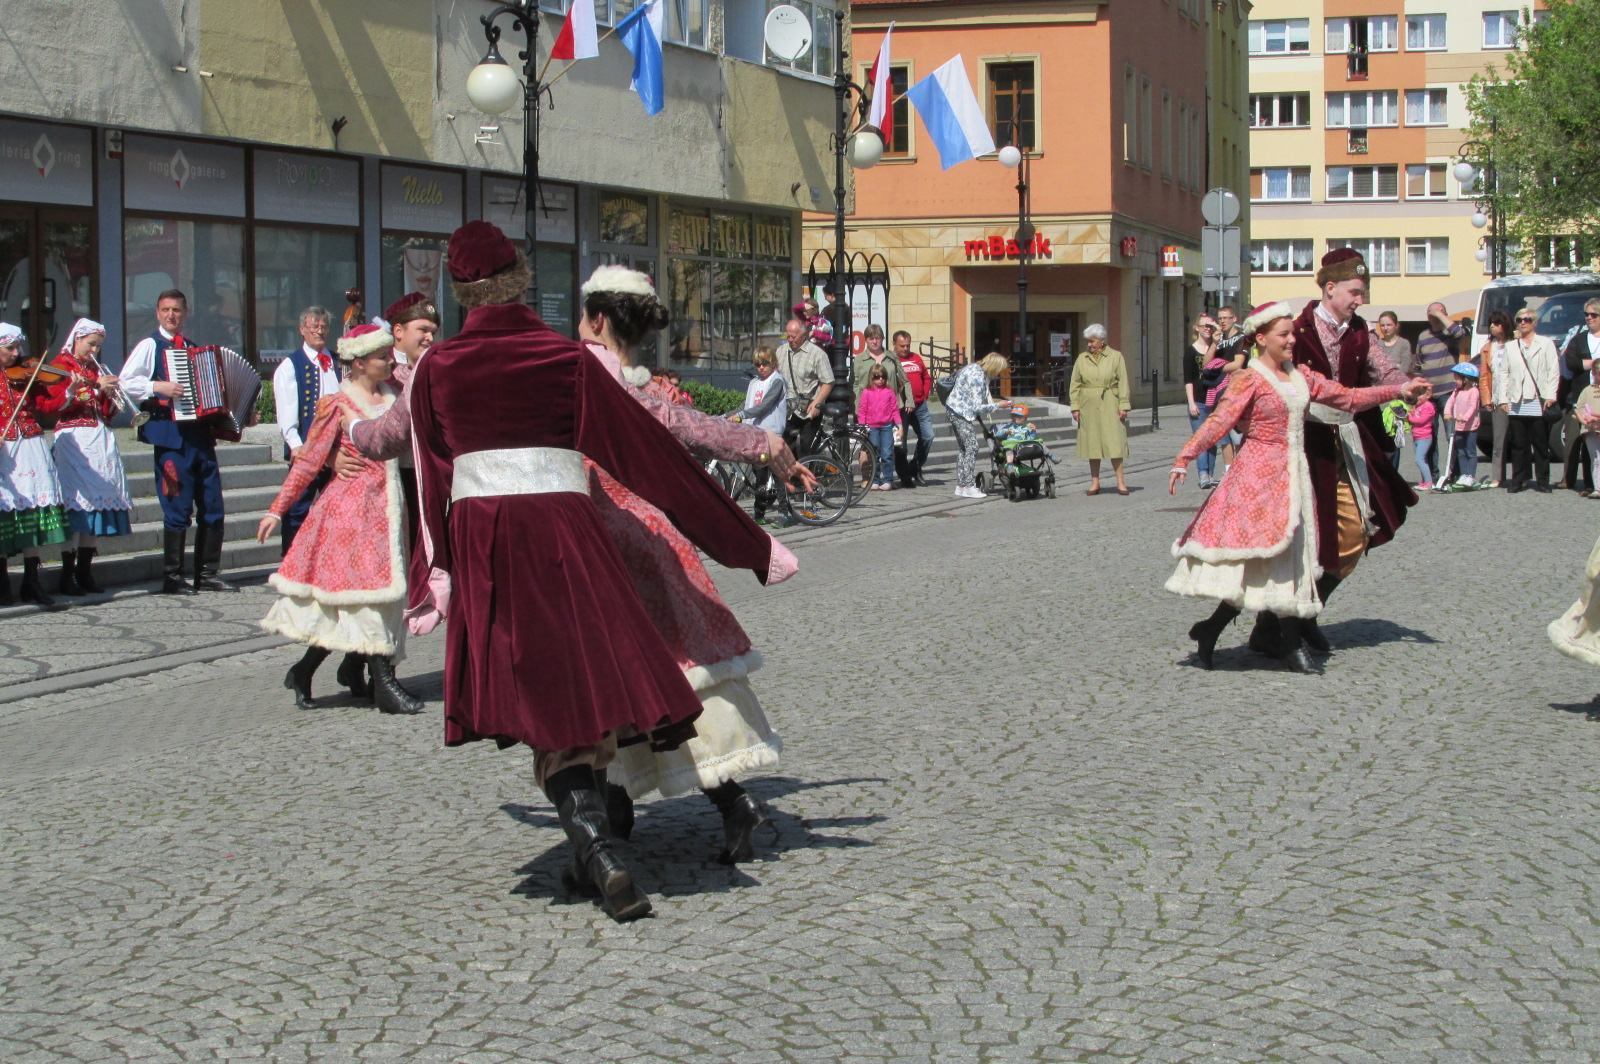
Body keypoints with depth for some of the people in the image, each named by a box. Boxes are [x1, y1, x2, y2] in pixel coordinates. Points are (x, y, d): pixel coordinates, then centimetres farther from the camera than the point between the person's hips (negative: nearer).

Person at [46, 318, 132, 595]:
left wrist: (107, 392, 1)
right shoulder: (60, 366, 4)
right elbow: (54, 405, -9)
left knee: (97, 499, 1)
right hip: (72, 439, -6)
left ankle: (85, 573, 5)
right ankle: (67, 576, -12)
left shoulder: (98, 370, 21)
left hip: (100, 441, 6)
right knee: (76, 501, -12)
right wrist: (74, 389, -18)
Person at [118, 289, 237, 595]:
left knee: (213, 509, 6)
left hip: (200, 434, 7)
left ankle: (208, 574, 14)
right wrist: (159, 387, -22)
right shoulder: (150, 346, 1)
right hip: (171, 435, -6)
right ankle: (172, 578, 2)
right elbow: (125, 382, -10)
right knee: (178, 510, -6)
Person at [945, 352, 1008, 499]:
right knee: (971, 446, -9)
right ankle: (969, 487, -9)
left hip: (954, 410, 11)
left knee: (963, 448, 14)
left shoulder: (976, 369, 5)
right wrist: (998, 405, -15)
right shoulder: (977, 377, -25)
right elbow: (978, 407, -24)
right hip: (959, 412, -11)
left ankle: (961, 486, 18)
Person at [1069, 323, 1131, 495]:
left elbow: (1123, 383, 0)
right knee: (1091, 443, 4)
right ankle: (1095, 482, 10)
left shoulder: (1115, 357, 3)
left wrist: (1123, 405, -6)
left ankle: (1120, 481, -3)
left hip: (1110, 406, -3)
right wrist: (1075, 407, 3)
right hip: (1088, 406, 3)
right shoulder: (1082, 359, 9)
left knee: (1114, 442, -7)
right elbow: (1075, 384, 10)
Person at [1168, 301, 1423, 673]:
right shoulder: (1250, 380, -8)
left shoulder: (1301, 376, 12)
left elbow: (1348, 397, 17)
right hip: (1260, 474, -7)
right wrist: (1184, 458, -27)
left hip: (1294, 475, 7)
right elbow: (1218, 421, -17)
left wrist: (1400, 390, 13)